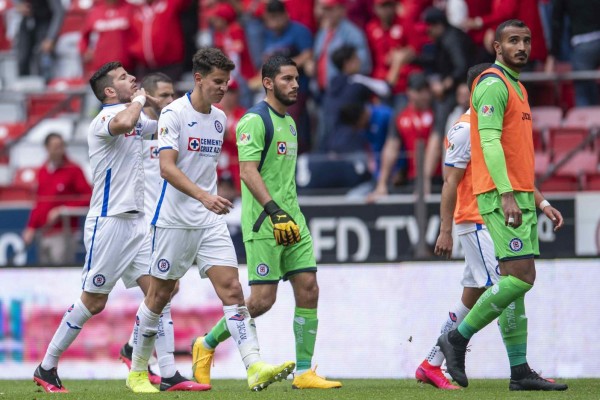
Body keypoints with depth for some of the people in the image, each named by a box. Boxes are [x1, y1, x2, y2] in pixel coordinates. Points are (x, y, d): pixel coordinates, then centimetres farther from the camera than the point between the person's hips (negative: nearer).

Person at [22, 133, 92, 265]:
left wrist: (62, 209, -16)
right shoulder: (42, 172, 13)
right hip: (45, 234, 7)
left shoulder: (73, 170, -5)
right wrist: (31, 227, 15)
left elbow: (88, 197, -10)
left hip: (64, 234, -7)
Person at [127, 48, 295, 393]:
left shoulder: (219, 119, 12)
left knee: (231, 288, -9)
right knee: (160, 295, 4)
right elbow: (167, 167, -20)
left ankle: (255, 368, -20)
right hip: (174, 219, -5)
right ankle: (137, 372, 19)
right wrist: (203, 196, -31)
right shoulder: (174, 113, -10)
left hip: (211, 220, 5)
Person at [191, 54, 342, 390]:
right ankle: (207, 344, 11)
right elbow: (248, 171, -21)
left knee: (308, 290, -1)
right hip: (263, 223, -8)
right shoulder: (255, 120, -11)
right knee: (263, 299, -9)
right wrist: (275, 211, -30)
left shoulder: (289, 122, 17)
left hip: (292, 221, 8)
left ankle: (304, 372, 2)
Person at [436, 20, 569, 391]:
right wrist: (506, 195, -26)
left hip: (520, 197, 9)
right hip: (501, 197, -9)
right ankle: (458, 338, -5)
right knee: (520, 277, -16)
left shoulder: (516, 88, 22)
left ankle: (520, 371, 5)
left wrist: (540, 201, 23)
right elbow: (490, 141, -18)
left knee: (517, 282, 6)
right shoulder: (493, 83, -8)